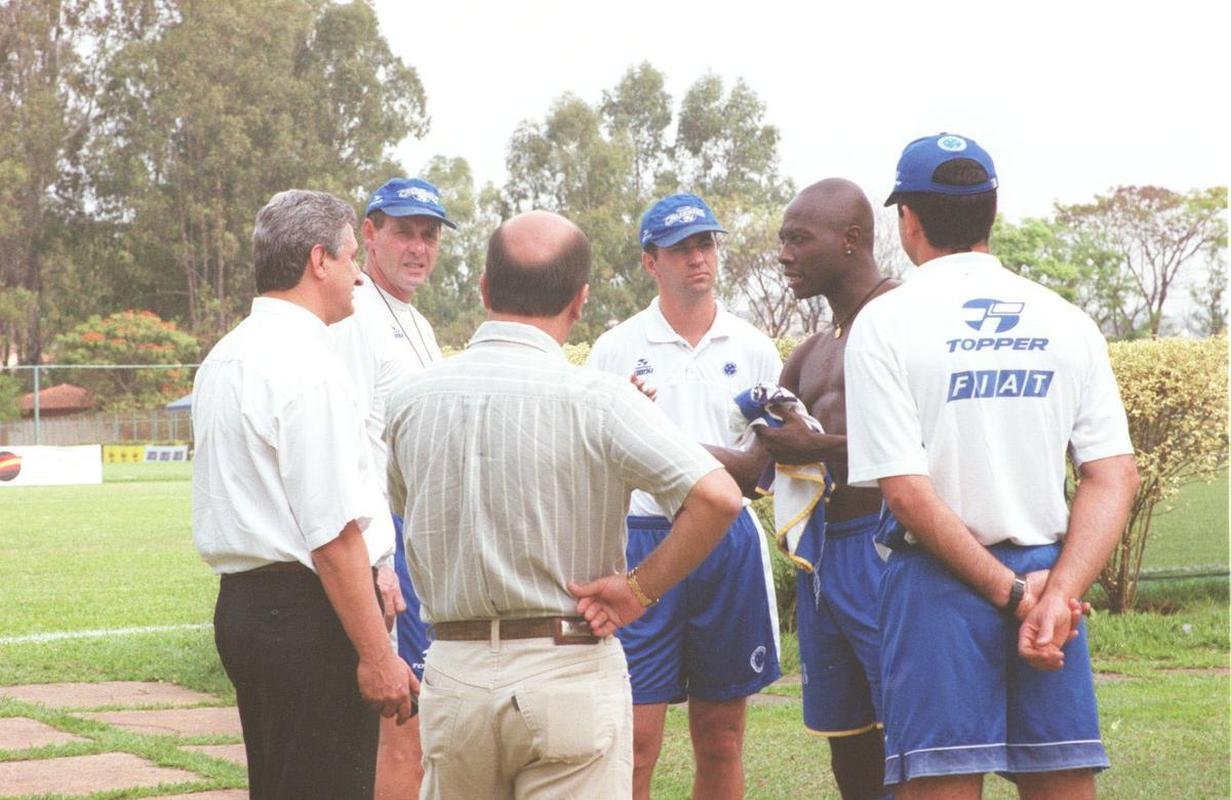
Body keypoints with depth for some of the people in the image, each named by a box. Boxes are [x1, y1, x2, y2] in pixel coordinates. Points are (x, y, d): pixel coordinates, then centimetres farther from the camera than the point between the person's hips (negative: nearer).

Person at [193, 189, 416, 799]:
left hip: (241, 603, 10)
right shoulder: (306, 364, -15)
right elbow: (334, 533, -19)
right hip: (306, 612, -10)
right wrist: (377, 655, -17)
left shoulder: (222, 359, 16)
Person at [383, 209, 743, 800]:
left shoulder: (411, 399, 1)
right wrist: (639, 590, -10)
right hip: (571, 670, -4)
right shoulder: (595, 401, -12)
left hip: (453, 668, 4)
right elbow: (716, 497, -20)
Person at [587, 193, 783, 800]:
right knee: (634, 742, -7)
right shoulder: (616, 349, 4)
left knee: (721, 743, 8)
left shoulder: (753, 348, 10)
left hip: (730, 542, 2)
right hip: (643, 540, -2)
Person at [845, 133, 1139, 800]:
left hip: (940, 581, -3)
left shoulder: (885, 323, -5)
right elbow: (1115, 479, -1)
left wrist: (1011, 592, -10)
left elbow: (905, 489, -12)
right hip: (1050, 577, 4)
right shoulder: (1066, 322, 7)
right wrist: (1057, 593, -9)